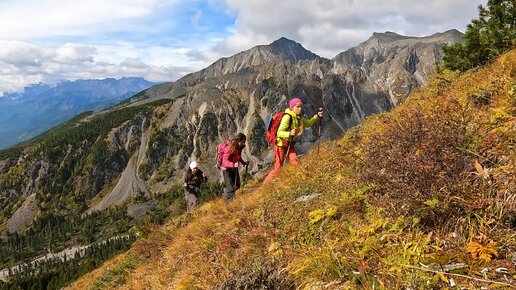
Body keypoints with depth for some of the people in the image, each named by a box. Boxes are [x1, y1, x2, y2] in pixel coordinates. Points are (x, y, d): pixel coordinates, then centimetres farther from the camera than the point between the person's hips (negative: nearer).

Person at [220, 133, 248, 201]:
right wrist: (233, 164, -46)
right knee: (230, 187, -11)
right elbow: (225, 161, -32)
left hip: (234, 169, 7)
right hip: (227, 169, -7)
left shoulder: (239, 148, -4)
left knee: (237, 186, 12)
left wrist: (244, 162, -1)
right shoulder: (229, 148, -26)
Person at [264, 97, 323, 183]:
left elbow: (308, 123, 20)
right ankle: (265, 184, 12)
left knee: (297, 165, -11)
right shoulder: (287, 117, -22)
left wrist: (317, 116, 5)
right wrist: (290, 133, -46)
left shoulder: (298, 117, 2)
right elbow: (279, 133, -28)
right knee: (278, 168, -3)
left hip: (290, 144, 7)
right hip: (281, 144, -7)